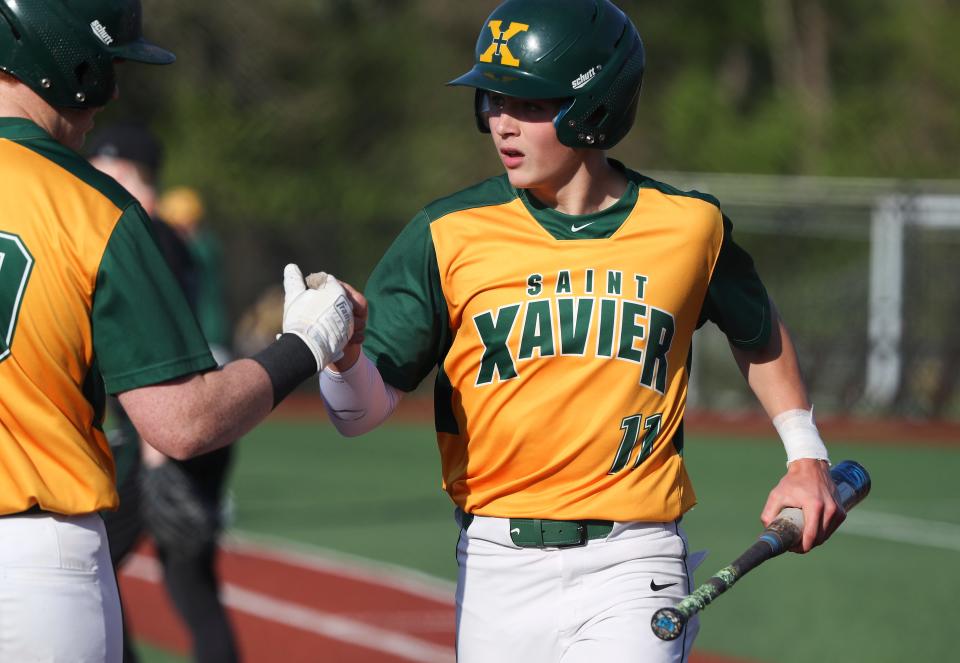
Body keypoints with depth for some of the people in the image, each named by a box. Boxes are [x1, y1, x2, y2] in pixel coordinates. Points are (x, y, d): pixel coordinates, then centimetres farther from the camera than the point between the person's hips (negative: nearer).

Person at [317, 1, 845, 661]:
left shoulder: (689, 226, 2)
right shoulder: (449, 234, -1)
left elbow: (757, 332, 23)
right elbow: (363, 411, -5)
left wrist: (807, 456, 18)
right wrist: (341, 353, -26)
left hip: (631, 564, -2)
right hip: (498, 566, 2)